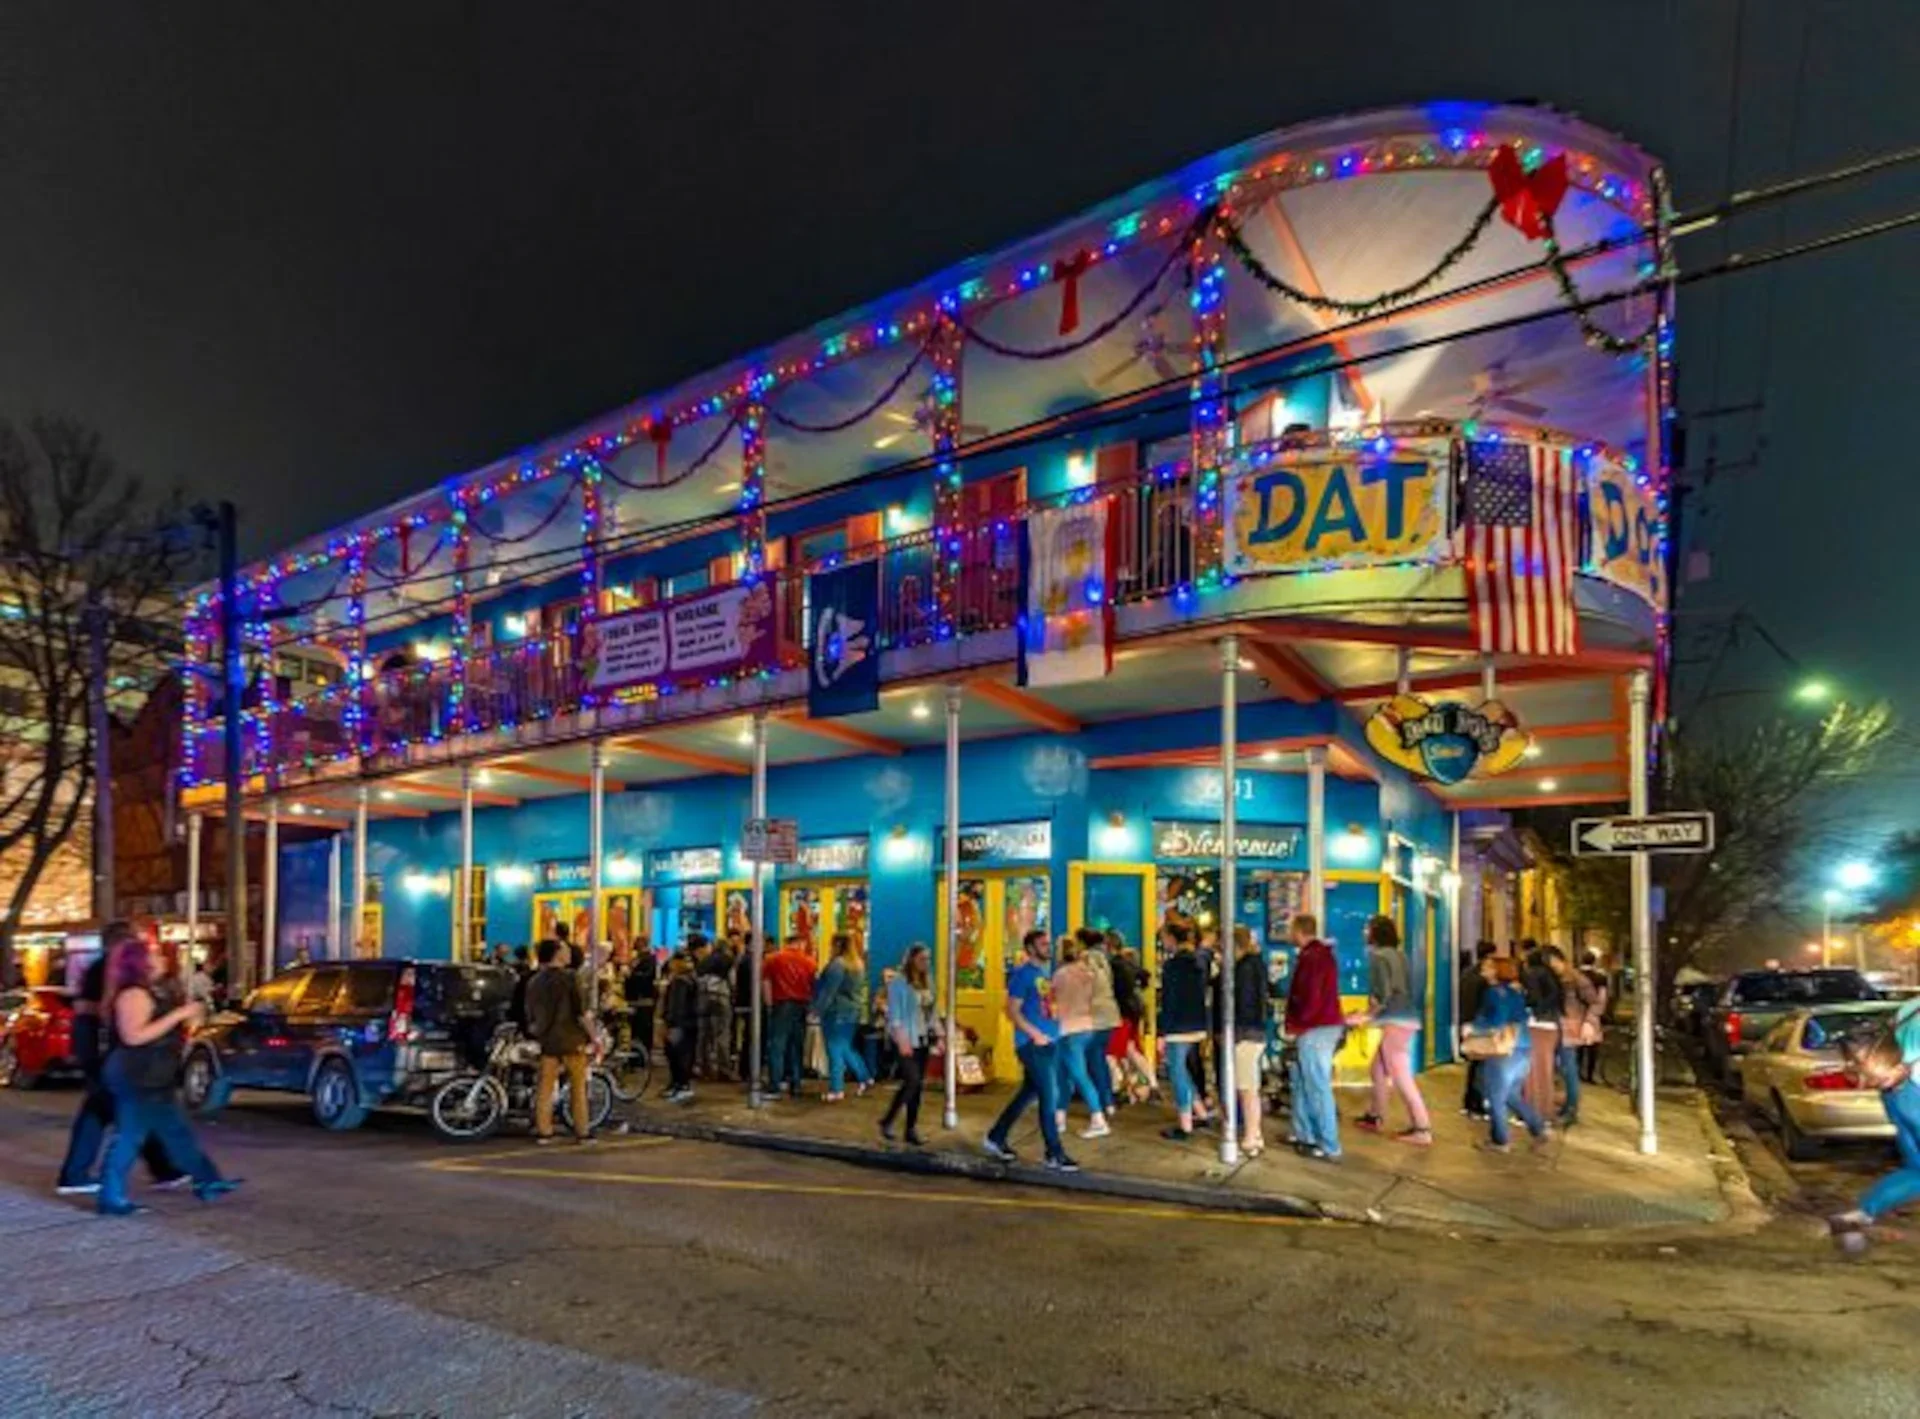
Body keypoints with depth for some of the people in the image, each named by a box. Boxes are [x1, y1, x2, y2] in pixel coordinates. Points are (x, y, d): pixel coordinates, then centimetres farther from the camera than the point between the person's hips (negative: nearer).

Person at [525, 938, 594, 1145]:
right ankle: (582, 1132, 9)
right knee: (578, 1088, 6)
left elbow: (531, 1018, 10)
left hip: (547, 1040, 4)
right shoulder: (570, 976, -10)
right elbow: (581, 1011, -13)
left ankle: (543, 1131, 11)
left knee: (545, 1088, 10)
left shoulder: (533, 982, 6)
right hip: (571, 1039, -4)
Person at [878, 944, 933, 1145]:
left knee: (918, 1085, 8)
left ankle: (911, 1129, 15)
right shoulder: (898, 981, -10)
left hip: (922, 1039, 7)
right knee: (911, 1081, -13)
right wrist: (902, 1040, -20)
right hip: (906, 1039, -7)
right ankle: (887, 1121, 3)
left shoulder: (926, 981, 11)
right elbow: (894, 1013, -13)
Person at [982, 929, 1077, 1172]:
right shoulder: (1022, 974, -10)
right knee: (1049, 1096, -7)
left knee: (1029, 1094, 14)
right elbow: (1012, 1011, -15)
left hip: (1047, 1042, 9)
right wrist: (1036, 1034, -19)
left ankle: (996, 1138, 27)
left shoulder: (1044, 974, 16)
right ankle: (1054, 1154, 1)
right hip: (1031, 1044, -9)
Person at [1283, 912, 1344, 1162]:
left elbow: (1310, 998, -22)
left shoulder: (1311, 957, -17)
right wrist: (1297, 1023, 13)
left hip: (1314, 1029, -10)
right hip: (1326, 1024, 10)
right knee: (1302, 1081, 18)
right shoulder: (1321, 953, 15)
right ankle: (1305, 1135, 26)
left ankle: (1329, 1148, -2)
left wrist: (1296, 1024, -10)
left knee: (1318, 1087, -6)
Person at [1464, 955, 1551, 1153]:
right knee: (1512, 1095, 20)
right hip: (1523, 1048, 8)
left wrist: (1473, 1028, -11)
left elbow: (1497, 1022, -22)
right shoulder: (1516, 990, 11)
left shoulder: (1495, 992, -13)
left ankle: (1499, 1141, 11)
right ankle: (1539, 1130, 15)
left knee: (1496, 1097, 4)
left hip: (1504, 1051, -8)